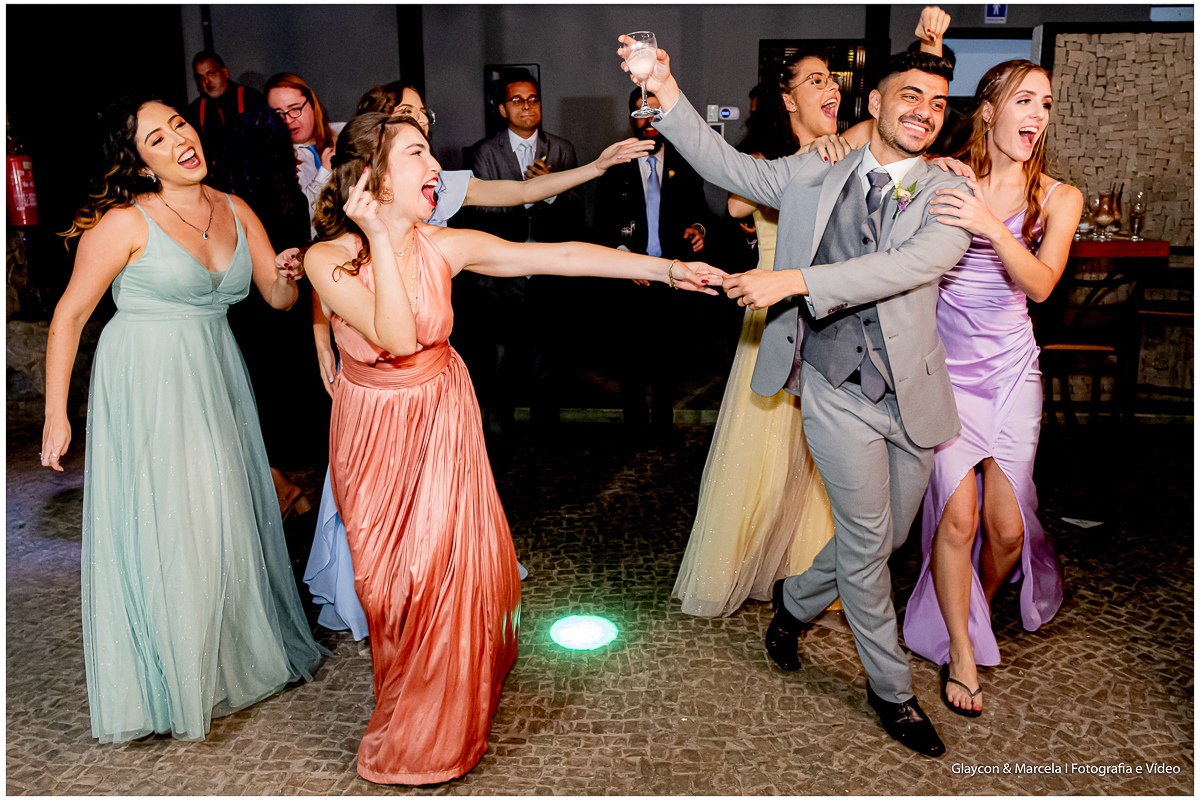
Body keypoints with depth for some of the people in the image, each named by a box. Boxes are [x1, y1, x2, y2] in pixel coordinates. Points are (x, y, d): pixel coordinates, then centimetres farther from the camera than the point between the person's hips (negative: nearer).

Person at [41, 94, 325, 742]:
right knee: (156, 531, 2)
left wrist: (287, 278, -16)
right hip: (144, 385, -6)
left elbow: (279, 299, 9)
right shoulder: (125, 222, -13)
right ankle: (161, 680, 22)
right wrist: (56, 414, -9)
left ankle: (233, 656, 37)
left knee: (226, 520, 15)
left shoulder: (235, 211, 4)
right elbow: (69, 315, -8)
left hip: (215, 378, 6)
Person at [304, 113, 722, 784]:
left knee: (454, 568, 5)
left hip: (443, 423, 2)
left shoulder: (445, 247, -12)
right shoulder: (328, 259, -18)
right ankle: (407, 716, 37)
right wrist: (378, 237, -31)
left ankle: (445, 723, 34)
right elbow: (396, 337, -33)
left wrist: (664, 269, -21)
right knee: (392, 575, 10)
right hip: (374, 433, -1)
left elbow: (562, 257, -16)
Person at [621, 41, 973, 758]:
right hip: (839, 395, -2)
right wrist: (667, 90, -1)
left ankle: (796, 600, 44)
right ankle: (892, 690, 22)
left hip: (914, 396, 2)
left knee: (886, 538, 16)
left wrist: (795, 280, -29)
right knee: (867, 541, 1)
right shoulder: (815, 174, 3)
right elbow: (729, 167, 9)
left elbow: (915, 264, -21)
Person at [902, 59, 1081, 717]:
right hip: (943, 366, -2)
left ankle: (977, 610, 34)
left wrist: (992, 226, -29)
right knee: (958, 513, -9)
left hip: (1010, 368, 2)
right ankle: (962, 650, 14)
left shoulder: (1058, 199, 2)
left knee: (1007, 527, 0)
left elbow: (1040, 283, -13)